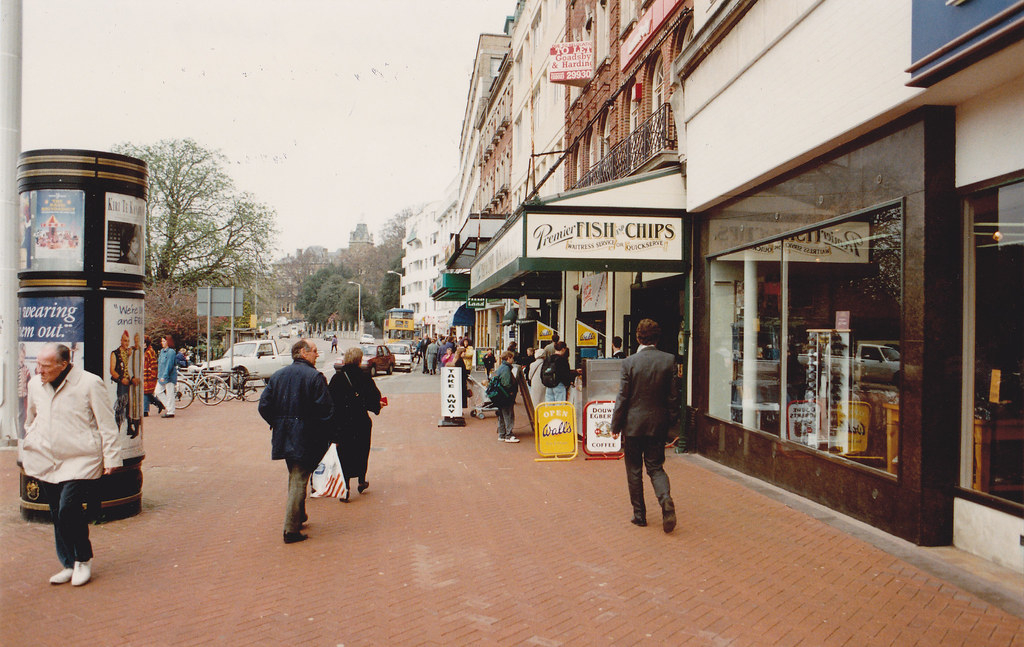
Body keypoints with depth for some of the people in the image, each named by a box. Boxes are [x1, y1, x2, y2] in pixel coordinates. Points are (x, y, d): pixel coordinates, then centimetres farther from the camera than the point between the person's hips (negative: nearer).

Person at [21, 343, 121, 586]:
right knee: (57, 515, 8)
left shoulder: (90, 383, -9)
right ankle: (69, 565, 22)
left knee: (68, 509, -16)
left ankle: (84, 560, 6)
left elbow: (106, 425, -5)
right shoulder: (35, 385, 8)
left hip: (80, 460, -5)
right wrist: (29, 450, 28)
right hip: (45, 461, 6)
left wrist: (111, 458, -5)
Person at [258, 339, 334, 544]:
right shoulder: (314, 376, -13)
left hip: (283, 436, 7)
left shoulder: (277, 375, 6)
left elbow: (264, 406, 4)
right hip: (305, 438, -7)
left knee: (294, 477, 23)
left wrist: (278, 424, 15)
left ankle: (299, 517, 37)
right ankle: (291, 530, -1)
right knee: (299, 481, -2)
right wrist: (327, 433, -3)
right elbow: (326, 409, -18)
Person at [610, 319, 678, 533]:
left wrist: (615, 425, 1)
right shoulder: (669, 360, -4)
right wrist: (669, 420, 12)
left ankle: (639, 514, 16)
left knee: (634, 470, 11)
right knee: (656, 467, 13)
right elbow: (673, 396, -1)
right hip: (658, 424, 2)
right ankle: (666, 500, -12)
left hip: (633, 423, -2)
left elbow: (623, 397, -8)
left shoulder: (629, 362, -11)